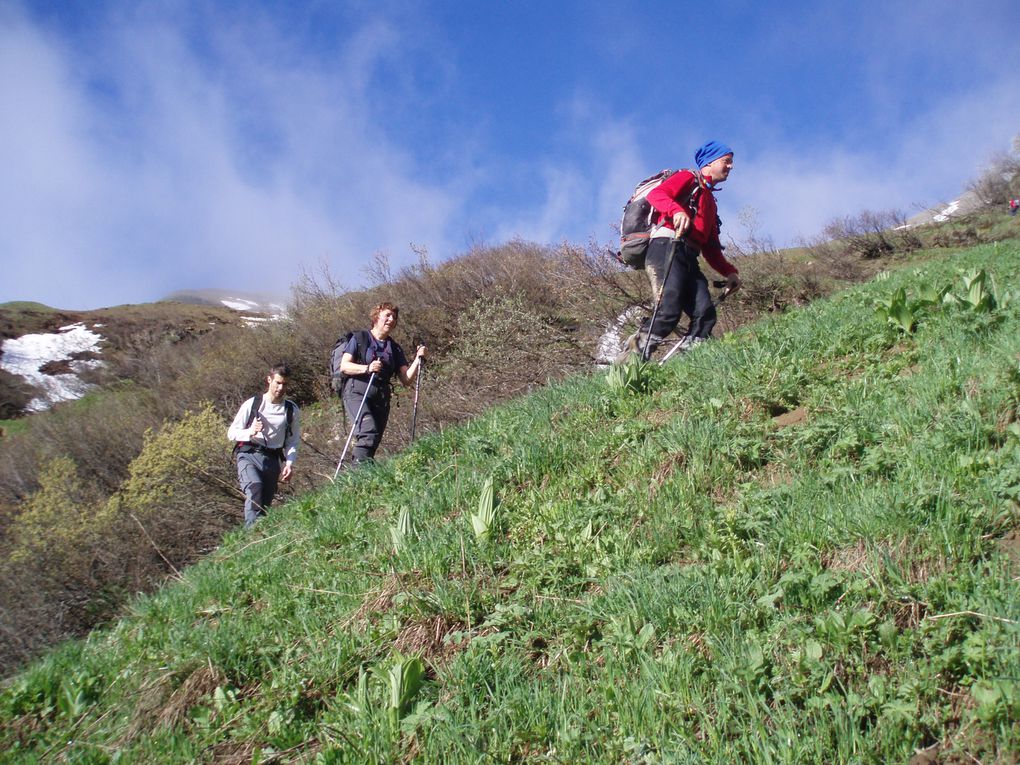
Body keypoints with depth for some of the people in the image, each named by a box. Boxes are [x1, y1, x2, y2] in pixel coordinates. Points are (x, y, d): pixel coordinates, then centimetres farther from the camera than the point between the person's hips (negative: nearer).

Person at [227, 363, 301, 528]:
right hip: (248, 455, -3)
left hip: (272, 460, 3)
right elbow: (231, 433, 2)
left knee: (265, 504, -2)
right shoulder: (252, 404, -1)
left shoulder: (292, 410, 6)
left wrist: (289, 463, -5)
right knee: (255, 487, -31)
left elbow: (293, 441, 11)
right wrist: (250, 432, -17)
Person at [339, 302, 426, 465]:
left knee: (373, 442, -1)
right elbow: (344, 366, -2)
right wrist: (367, 368, -18)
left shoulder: (395, 349, 19)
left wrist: (418, 359, -3)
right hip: (357, 392, -5)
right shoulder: (359, 339, 7)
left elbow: (406, 380, 11)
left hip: (381, 398, 5)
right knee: (369, 431, -27)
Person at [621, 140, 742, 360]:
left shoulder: (710, 201, 36)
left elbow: (711, 248, 30)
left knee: (705, 315, -15)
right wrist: (677, 210, -28)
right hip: (666, 248, -8)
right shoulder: (688, 178, 13)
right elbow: (655, 194, -8)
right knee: (670, 311, -26)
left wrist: (729, 271, 15)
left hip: (689, 260, 8)